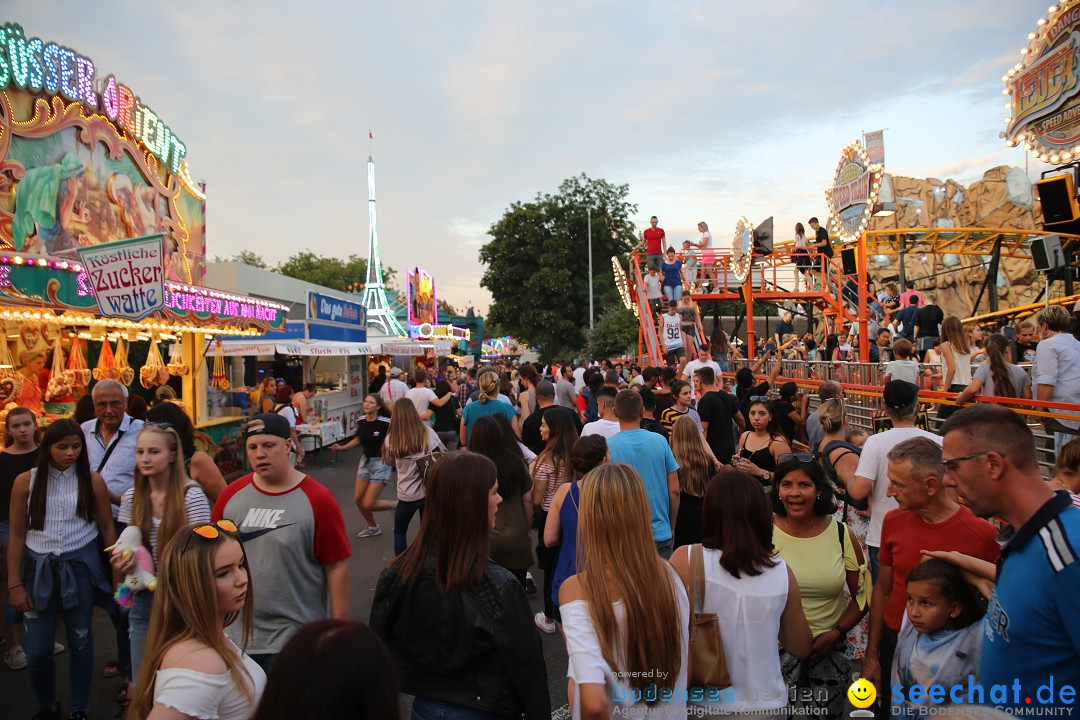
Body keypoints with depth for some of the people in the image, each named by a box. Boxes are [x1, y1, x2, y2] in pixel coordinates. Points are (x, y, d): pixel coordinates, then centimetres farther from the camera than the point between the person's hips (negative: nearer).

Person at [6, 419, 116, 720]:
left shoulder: (93, 481, -4)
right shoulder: (26, 481, -3)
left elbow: (107, 528, 2)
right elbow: (16, 535, 0)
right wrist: (14, 584, -3)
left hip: (80, 568, 0)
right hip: (38, 569, 1)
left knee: (81, 643, 10)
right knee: (37, 650, 4)